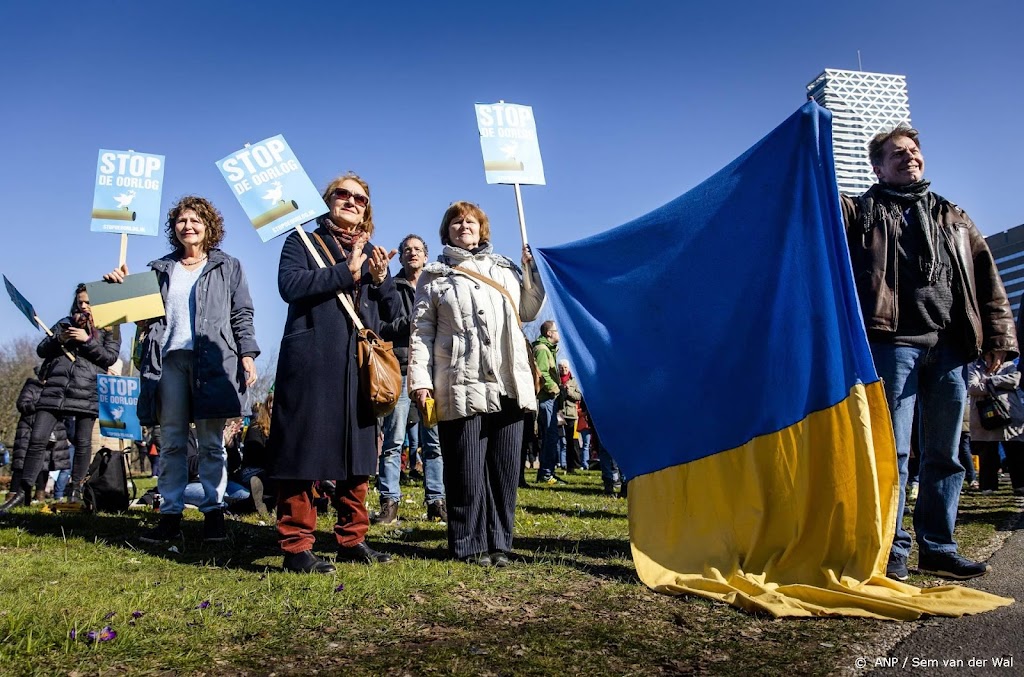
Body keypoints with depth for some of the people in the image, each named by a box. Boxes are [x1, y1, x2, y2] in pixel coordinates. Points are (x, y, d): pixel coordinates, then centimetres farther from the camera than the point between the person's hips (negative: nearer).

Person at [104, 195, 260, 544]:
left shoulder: (228, 266, 12)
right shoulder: (161, 268, 20)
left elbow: (242, 315, 7)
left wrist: (248, 353, -5)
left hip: (212, 360, -3)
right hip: (169, 359, 3)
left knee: (211, 442, -1)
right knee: (171, 442, 3)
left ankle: (213, 512, 3)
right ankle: (170, 514, 7)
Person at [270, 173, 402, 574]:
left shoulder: (371, 252, 21)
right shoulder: (303, 242, 7)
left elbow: (394, 313, 15)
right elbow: (290, 284, -13)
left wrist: (380, 279, -4)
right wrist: (347, 272, -15)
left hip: (360, 368, 5)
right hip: (310, 365, -5)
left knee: (356, 456, 8)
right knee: (303, 452, -4)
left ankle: (351, 539, 19)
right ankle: (296, 546, 4)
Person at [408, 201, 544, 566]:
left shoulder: (505, 269, 22)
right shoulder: (434, 276, 10)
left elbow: (528, 311, 29)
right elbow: (421, 331, 4)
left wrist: (533, 272, 17)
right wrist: (420, 379, -6)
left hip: (508, 384, 4)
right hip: (461, 386, -3)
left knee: (505, 467, 4)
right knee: (467, 469, -3)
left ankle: (498, 542, 15)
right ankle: (470, 544, 9)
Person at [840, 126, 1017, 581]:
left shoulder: (954, 219, 24)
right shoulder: (863, 211, 15)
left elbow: (986, 281, 18)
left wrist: (997, 338, 9)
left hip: (948, 346, 4)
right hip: (893, 342, -4)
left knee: (944, 453, 7)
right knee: (892, 449, -6)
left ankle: (938, 548, 16)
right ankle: (892, 550, 0)